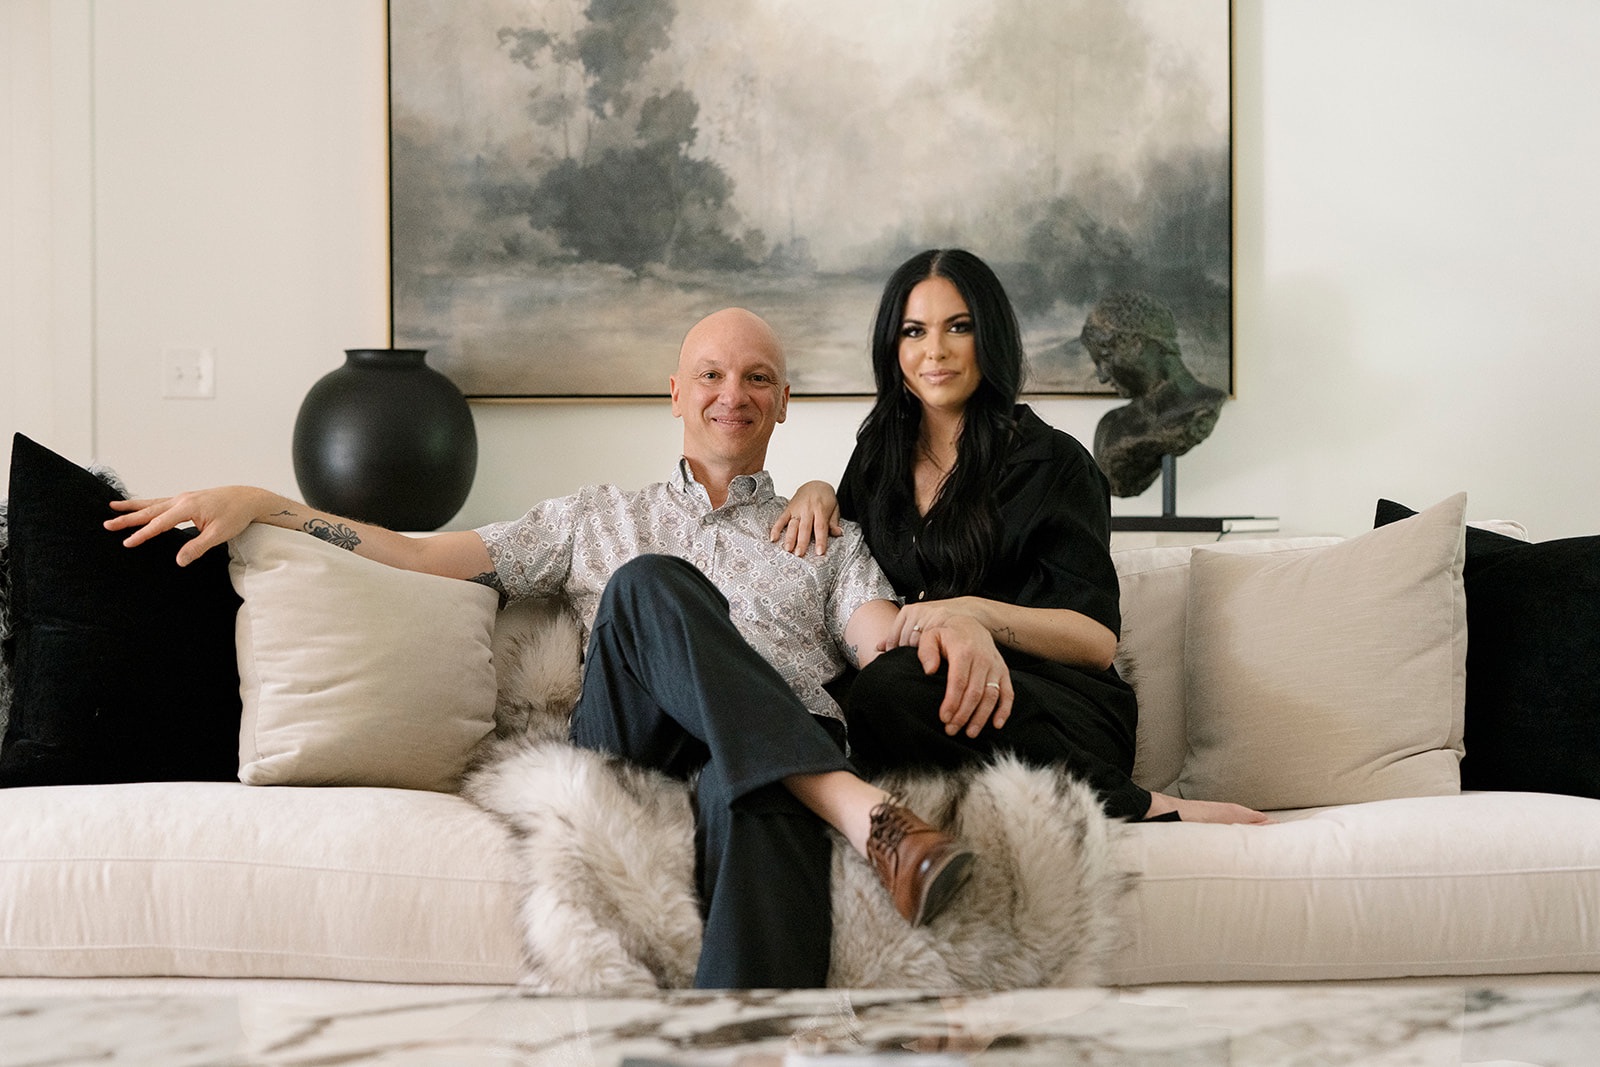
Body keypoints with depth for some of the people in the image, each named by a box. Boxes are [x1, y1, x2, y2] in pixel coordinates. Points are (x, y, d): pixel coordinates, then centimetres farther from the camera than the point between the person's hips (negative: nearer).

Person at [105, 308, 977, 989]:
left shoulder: (828, 540, 28)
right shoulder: (597, 520, 31)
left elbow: (882, 643, 7)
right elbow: (426, 555, 22)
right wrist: (257, 505, 11)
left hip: (772, 762, 0)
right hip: (630, 750, 1)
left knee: (757, 799, -39)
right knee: (651, 583, -30)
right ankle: (861, 814, -43)